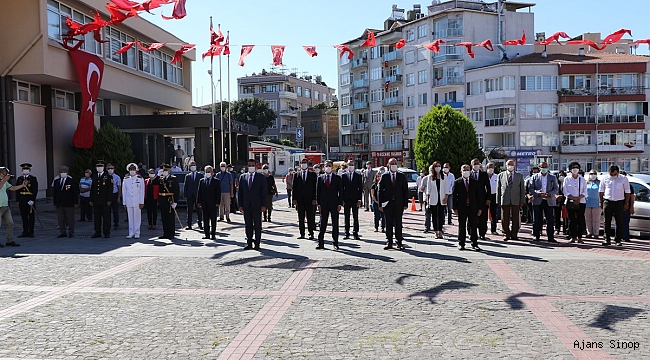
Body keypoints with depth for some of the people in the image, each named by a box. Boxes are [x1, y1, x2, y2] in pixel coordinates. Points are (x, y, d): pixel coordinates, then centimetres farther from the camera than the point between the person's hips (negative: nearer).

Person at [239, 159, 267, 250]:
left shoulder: (261, 177, 1)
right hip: (246, 206, 3)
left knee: (257, 225, 3)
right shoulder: (243, 177, 9)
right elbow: (240, 192, 9)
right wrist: (240, 205, 2)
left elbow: (264, 192, -1)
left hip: (257, 205, -2)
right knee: (248, 225, 6)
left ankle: (257, 244, 9)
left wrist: (264, 205, -8)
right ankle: (249, 243, 13)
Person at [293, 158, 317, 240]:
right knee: (301, 218, 5)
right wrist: (294, 199, -1)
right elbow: (294, 188, 7)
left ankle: (311, 233, 7)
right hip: (300, 200, 2)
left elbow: (315, 187, 0)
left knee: (310, 217, 1)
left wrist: (314, 199, -8)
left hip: (309, 199, -2)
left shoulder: (313, 175, 5)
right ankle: (302, 234, 10)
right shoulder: (297, 175, 10)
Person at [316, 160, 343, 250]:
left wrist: (340, 204, -6)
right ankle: (321, 243, 4)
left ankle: (335, 243, 12)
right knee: (322, 224, 2)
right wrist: (318, 204, -1)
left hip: (334, 204, -1)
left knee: (335, 224, 4)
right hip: (324, 204, 1)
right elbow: (318, 192, 7)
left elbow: (341, 192, 2)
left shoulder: (337, 178, 4)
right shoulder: (320, 178, 7)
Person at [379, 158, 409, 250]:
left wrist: (405, 204, -1)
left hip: (399, 204, 0)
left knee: (398, 224, 2)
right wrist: (380, 204, -2)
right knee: (388, 224, 4)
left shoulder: (402, 176, 7)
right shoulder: (384, 176, 5)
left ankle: (399, 243, 9)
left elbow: (405, 190, 6)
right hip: (387, 203, 0)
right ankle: (389, 243, 11)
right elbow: (380, 191, 4)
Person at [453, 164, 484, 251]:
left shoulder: (475, 182, 6)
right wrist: (455, 208, -6)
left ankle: (474, 244, 9)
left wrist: (480, 208, 1)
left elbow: (479, 195, 6)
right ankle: (461, 244, 15)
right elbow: (454, 195, 1)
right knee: (462, 227, 6)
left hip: (473, 208, 1)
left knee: (474, 226, 2)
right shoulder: (457, 182, 3)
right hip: (461, 208, -1)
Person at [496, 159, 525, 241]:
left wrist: (522, 201, 2)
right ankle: (506, 234, 10)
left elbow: (522, 189, 9)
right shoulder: (501, 175, 10)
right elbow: (498, 189, 8)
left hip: (516, 200, 1)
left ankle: (514, 234, 11)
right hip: (504, 200, 0)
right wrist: (498, 200, 1)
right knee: (505, 219, 1)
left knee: (515, 218, 2)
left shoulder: (519, 176, 12)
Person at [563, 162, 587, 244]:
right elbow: (565, 192, -1)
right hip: (570, 202, -1)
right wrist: (574, 198, -12)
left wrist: (579, 198, -12)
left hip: (581, 202, 1)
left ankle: (579, 237, 4)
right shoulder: (567, 179, 5)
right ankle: (573, 237, 5)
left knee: (580, 220, -1)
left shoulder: (582, 179, 9)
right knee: (571, 220, 0)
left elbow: (585, 192, 5)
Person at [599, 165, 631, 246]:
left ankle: (618, 240, 5)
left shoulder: (624, 179, 2)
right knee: (607, 222, 1)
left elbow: (627, 192, 5)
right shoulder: (605, 179, 6)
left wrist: (626, 203, 1)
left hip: (619, 202, -1)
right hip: (607, 202, 1)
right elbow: (601, 191, 12)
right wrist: (601, 202, 8)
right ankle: (607, 240, 5)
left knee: (619, 222, 0)